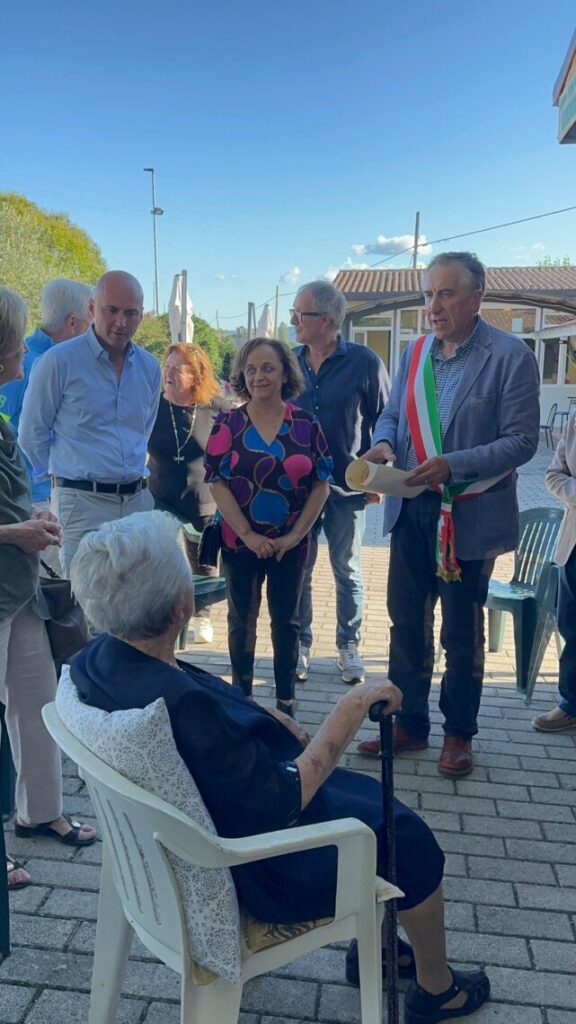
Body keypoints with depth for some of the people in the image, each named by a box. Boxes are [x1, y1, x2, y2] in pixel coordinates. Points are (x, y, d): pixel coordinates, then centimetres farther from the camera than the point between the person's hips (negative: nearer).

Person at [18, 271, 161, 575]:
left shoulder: (149, 367, 8)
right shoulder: (59, 360, -8)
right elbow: (32, 433, 0)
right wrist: (61, 477, 8)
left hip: (139, 499, 5)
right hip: (83, 503, -5)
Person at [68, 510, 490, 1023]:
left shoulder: (95, 661, -13)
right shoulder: (181, 705, -40)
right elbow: (286, 800, -30)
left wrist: (266, 717, -6)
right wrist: (354, 706, -25)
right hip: (255, 869, -8)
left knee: (365, 790, 25)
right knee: (408, 835, 13)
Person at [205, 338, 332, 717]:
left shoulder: (306, 424, -1)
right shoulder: (228, 424, -3)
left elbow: (321, 483, -2)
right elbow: (217, 483, -8)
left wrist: (295, 535, -10)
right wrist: (249, 535, -14)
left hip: (291, 543, 1)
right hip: (240, 542, 0)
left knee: (286, 621, 11)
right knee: (241, 621, 11)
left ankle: (286, 700, 24)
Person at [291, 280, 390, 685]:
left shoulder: (364, 362, -7)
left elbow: (385, 421, -2)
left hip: (346, 486, -2)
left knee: (348, 572, 10)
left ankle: (349, 645, 26)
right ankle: (301, 645, 25)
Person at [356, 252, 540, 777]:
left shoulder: (510, 355, -11)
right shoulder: (416, 352, 7)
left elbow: (522, 440, -15)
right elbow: (392, 413, 12)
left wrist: (453, 466, -26)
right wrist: (383, 442, -11)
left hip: (471, 516, -5)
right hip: (412, 509, 5)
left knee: (462, 632, 10)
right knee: (406, 622, 13)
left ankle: (458, 734, 29)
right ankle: (408, 724, 30)